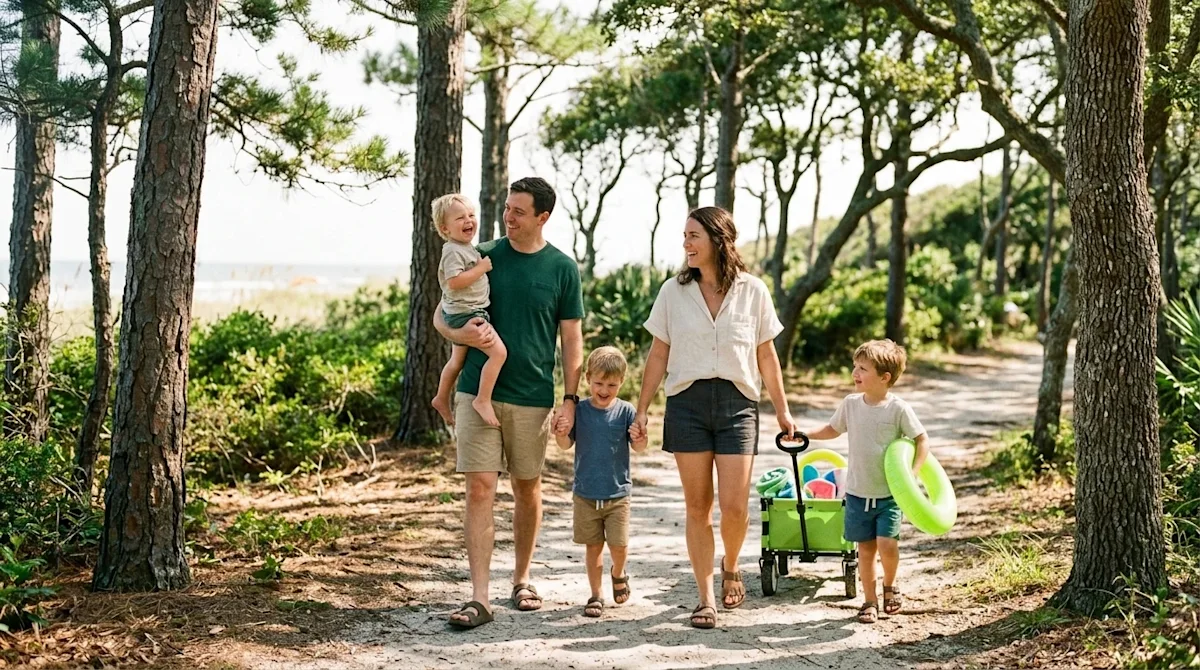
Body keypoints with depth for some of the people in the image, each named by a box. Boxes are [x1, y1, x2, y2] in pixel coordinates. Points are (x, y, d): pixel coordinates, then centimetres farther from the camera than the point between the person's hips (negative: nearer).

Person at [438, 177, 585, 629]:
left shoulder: (562, 268, 2)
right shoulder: (482, 257, 3)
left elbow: (572, 339, 4)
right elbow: (440, 316, 7)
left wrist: (570, 399, -4)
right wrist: (459, 333, -16)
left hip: (533, 399, 0)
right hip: (478, 392, 0)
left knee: (527, 489, 12)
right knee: (480, 489, -6)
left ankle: (521, 579, 30)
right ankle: (479, 597, -7)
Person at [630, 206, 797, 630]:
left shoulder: (752, 291, 2)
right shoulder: (674, 291, 4)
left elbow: (766, 356, 9)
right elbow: (658, 356, 7)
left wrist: (782, 411, 10)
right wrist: (641, 411, 4)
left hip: (736, 402, -1)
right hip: (687, 402, 1)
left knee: (734, 507, -6)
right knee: (697, 507, 2)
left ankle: (730, 567, 26)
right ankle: (706, 598, 11)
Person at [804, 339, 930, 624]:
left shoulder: (898, 409, -10)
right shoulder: (850, 404, 1)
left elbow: (922, 440, -6)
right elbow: (833, 429, 18)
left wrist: (912, 473, -18)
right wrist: (805, 434, 6)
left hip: (890, 493, -3)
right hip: (857, 492, 3)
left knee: (887, 545, -13)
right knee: (865, 549, 8)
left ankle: (889, 585, 16)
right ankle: (869, 600, 21)